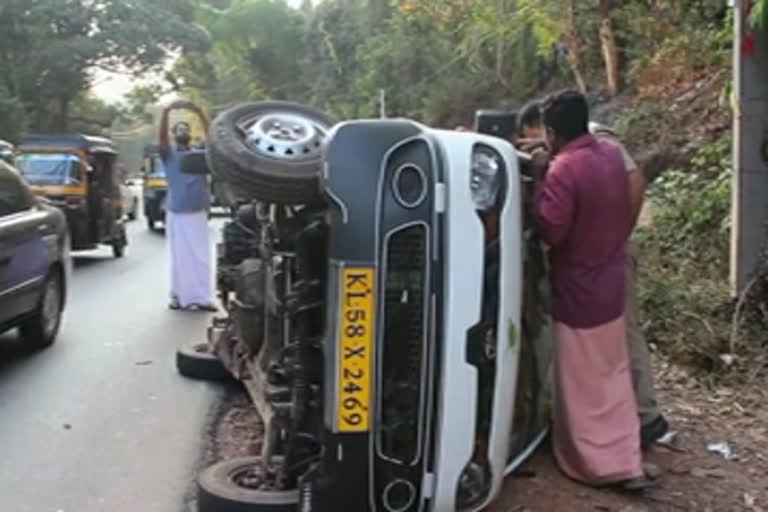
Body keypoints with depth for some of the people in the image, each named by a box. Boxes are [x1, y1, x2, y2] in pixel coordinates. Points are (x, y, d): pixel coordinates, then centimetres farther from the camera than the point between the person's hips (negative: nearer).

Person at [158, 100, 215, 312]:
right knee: (180, 257, 2)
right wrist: (167, 111, -28)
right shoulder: (170, 154, 5)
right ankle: (180, 296, 7)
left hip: (197, 213, 2)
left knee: (200, 256, 1)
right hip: (176, 213, -2)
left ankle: (201, 298, 4)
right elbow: (162, 136, -12)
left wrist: (199, 112, -17)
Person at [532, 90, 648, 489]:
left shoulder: (563, 170, -24)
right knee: (614, 376, 17)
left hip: (578, 290, -8)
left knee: (582, 386, 7)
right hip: (611, 283, 8)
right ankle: (627, 463, 24)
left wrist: (542, 177, -16)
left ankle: (595, 462, 19)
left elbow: (550, 230, -21)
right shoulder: (612, 154, 2)